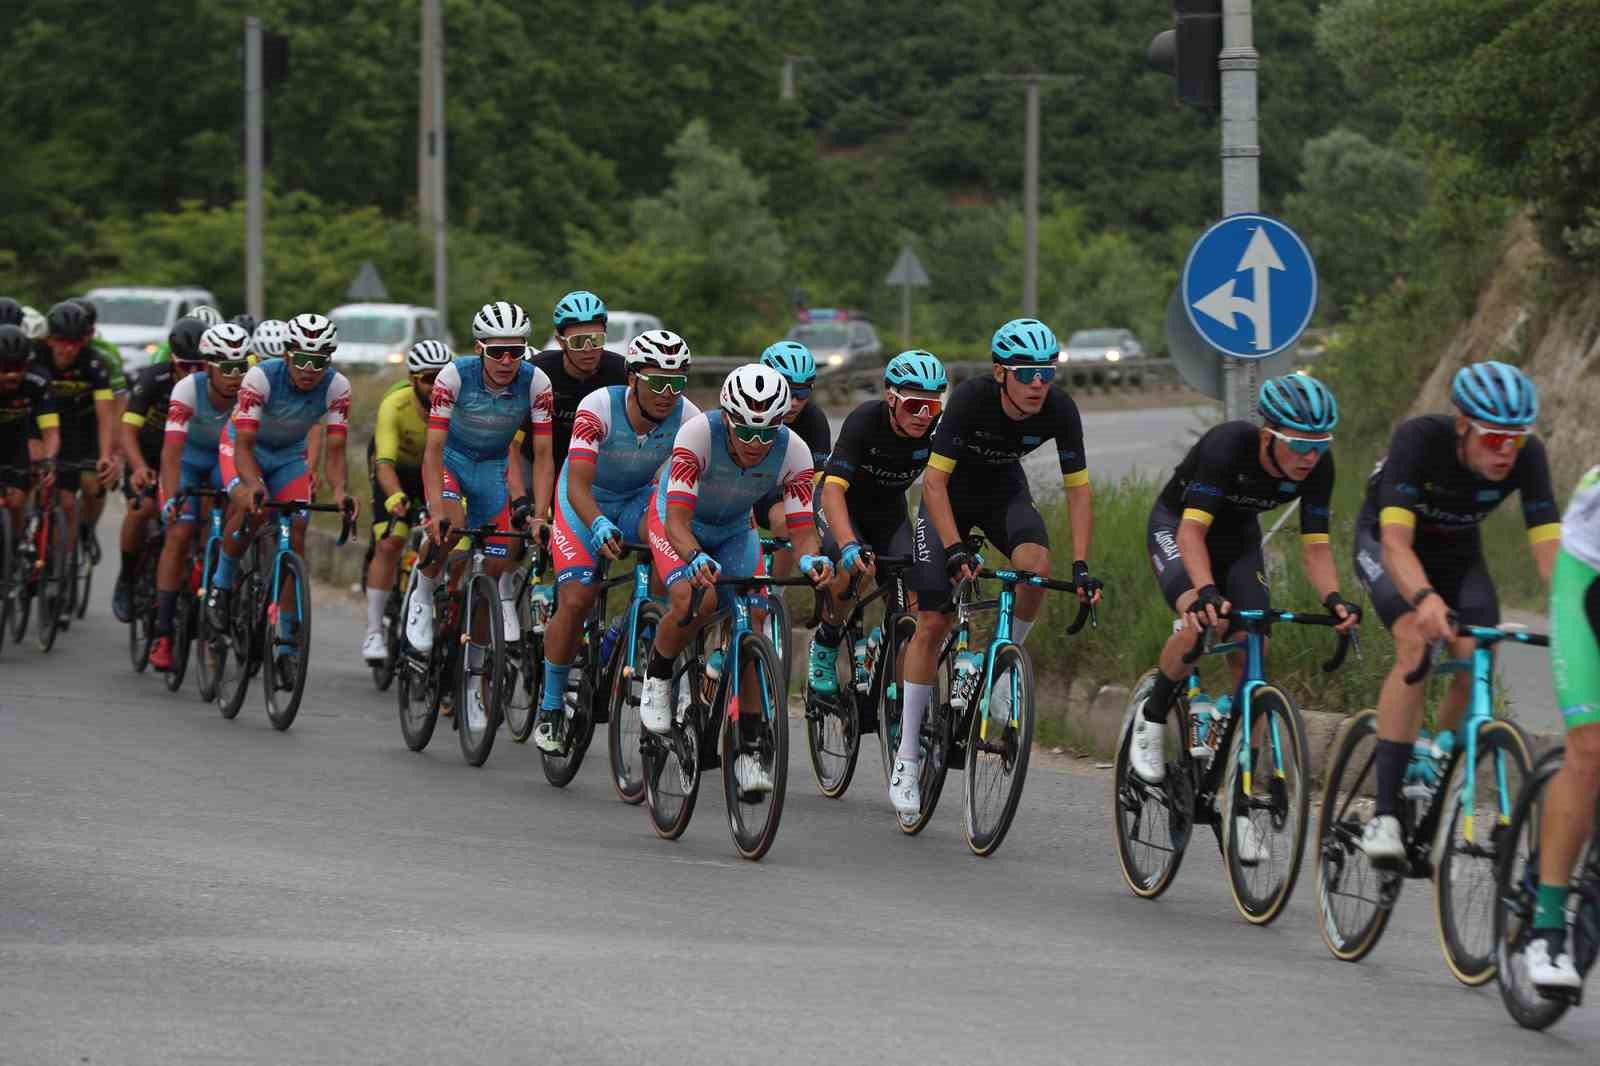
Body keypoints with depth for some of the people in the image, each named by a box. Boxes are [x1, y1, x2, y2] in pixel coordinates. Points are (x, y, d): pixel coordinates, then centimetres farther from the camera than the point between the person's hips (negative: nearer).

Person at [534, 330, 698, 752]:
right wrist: (599, 525, -58)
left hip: (638, 500, 3)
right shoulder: (598, 408, -31)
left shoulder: (687, 418, -22)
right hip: (586, 502, -3)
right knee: (576, 599, -18)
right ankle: (550, 708, 1)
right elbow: (578, 484, -38)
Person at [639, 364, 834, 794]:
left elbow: (802, 530, -26)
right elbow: (677, 519, -40)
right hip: (677, 519, -3)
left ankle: (747, 750, -2)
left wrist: (811, 559, -49)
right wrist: (695, 559, -60)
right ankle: (656, 678, -2)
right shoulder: (699, 433, -37)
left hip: (734, 529, 3)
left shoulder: (793, 451, -27)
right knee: (693, 600, -32)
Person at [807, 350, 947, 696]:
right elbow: (833, 488, -41)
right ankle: (825, 644, -5)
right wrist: (849, 545, -56)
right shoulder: (865, 421, -33)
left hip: (888, 508, 3)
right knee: (852, 567, -30)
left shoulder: (938, 430, -23)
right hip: (842, 502, -3)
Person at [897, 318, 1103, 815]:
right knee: (932, 622, -10)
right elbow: (935, 481, -31)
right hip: (951, 490, -2)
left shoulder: (1059, 410, -23)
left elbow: (1078, 490, -17)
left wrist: (1081, 567, -26)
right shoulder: (971, 398, -32)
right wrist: (955, 550, -42)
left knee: (1035, 565, -31)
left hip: (1003, 489, 3)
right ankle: (907, 756, -1)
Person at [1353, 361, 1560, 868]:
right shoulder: (1419, 438, -36)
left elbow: (1549, 547, -31)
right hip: (1385, 539, -4)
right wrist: (1425, 599, -62)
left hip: (1456, 549, 4)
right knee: (1417, 643, -29)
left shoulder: (1527, 456, -27)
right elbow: (1397, 543, -43)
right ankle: (1384, 814, -29)